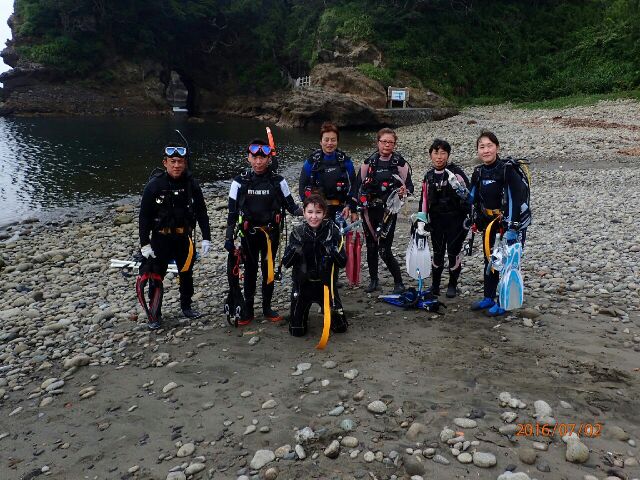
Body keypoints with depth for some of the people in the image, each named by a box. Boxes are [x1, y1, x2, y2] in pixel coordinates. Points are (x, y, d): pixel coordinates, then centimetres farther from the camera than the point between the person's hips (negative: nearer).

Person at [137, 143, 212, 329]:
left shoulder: (191, 184, -5)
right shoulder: (154, 185, -12)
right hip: (161, 237, -3)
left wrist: (206, 238, -3)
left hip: (184, 237, 3)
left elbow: (201, 212, 1)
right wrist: (144, 243, -11)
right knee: (155, 276, 2)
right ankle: (154, 314, 17)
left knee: (187, 273, 15)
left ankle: (186, 306, 35)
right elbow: (144, 216, -9)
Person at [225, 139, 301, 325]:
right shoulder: (240, 182, -4)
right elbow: (232, 212, 0)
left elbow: (290, 206, 1)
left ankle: (267, 308, 24)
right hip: (249, 233, 0)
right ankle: (248, 310, 20)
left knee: (269, 269, 9)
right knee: (250, 270, 9)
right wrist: (229, 237, -1)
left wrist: (304, 212, -19)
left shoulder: (278, 181, -5)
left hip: (271, 232, 0)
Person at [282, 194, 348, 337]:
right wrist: (296, 247, -26)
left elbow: (342, 263, -12)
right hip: (303, 284, 0)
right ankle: (302, 314, 36)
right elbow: (286, 263, -9)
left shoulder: (333, 232, -11)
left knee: (340, 327, 7)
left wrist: (331, 250, -30)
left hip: (326, 283, 0)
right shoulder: (297, 233, -8)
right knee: (297, 331, 3)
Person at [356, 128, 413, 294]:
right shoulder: (369, 162, 6)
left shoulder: (400, 163, -1)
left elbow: (409, 186, 2)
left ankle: (399, 283, 8)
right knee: (371, 247, 11)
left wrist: (404, 191, -20)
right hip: (370, 210, 4)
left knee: (384, 250, -8)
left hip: (388, 211, -4)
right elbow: (359, 184, 9)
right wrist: (361, 203, 0)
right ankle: (373, 281, 27)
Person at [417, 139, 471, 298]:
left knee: (453, 252, 4)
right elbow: (424, 198, 13)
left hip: (455, 219, -4)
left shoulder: (456, 172, -8)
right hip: (436, 220, 4)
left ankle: (453, 285, 20)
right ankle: (435, 285, 22)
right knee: (437, 252, 11)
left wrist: (457, 185, -24)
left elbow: (467, 194, -8)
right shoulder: (429, 176, 8)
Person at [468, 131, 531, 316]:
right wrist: (474, 221, 11)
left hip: (513, 221, -7)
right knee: (490, 260, 14)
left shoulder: (507, 170, -20)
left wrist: (511, 228, -26)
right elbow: (473, 198, 11)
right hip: (490, 222, 7)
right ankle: (488, 298, 27)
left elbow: (516, 200, -24)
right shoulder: (478, 172, 1)